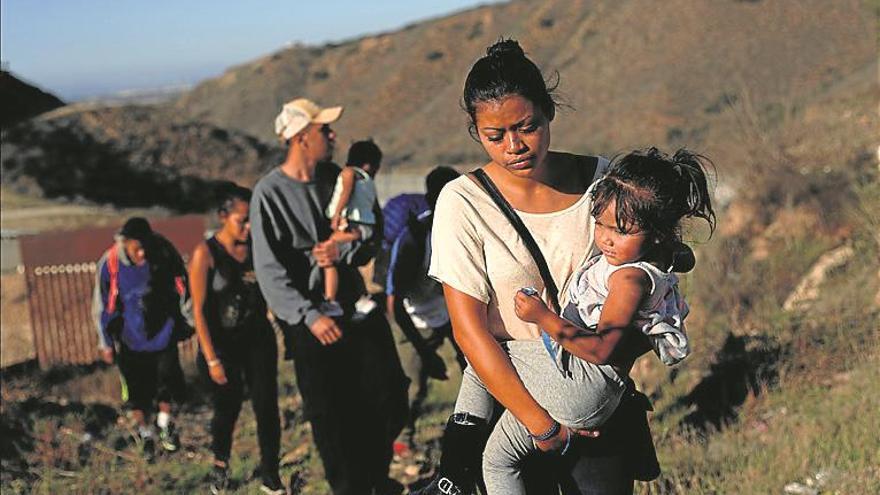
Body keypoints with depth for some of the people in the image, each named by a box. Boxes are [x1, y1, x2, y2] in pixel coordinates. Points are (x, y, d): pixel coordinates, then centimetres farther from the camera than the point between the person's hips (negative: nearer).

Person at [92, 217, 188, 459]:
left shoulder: (164, 252, -18)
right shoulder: (109, 264, -22)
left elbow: (181, 285, -1)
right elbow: (101, 306, -9)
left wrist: (188, 317, 8)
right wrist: (105, 343, -2)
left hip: (164, 332, 1)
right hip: (131, 339, -1)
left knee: (167, 378, 11)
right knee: (137, 388, 9)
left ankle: (164, 424, 36)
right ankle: (144, 431, 33)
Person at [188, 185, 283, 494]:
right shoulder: (205, 253, -12)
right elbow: (199, 310, -12)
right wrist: (211, 359, -14)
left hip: (258, 339, 3)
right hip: (222, 343, -3)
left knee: (267, 407, -1)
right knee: (227, 409, 11)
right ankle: (220, 463, 40)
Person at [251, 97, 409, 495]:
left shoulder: (336, 179, 6)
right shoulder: (269, 193, -9)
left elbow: (370, 235, 9)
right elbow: (270, 271, -14)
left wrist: (345, 250, -13)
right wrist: (310, 316, -23)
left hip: (355, 303, 5)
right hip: (307, 319, -4)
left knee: (389, 399, 3)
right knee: (331, 415, 1)